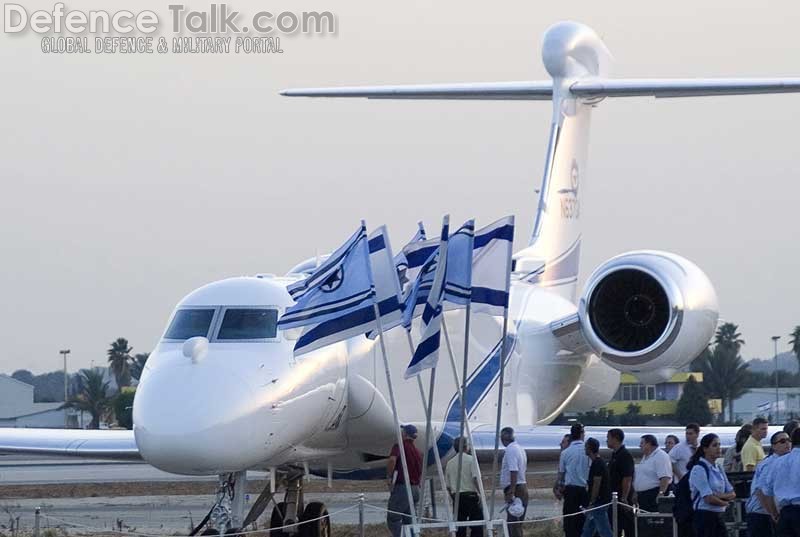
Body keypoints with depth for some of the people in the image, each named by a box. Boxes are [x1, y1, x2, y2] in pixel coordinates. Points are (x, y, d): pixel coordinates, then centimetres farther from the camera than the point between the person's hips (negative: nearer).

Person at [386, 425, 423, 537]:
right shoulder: (417, 452, 16)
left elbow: (392, 460, -27)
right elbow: (420, 474, 20)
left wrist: (389, 476, -15)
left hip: (401, 487, -8)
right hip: (415, 489, 8)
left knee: (393, 519, -6)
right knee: (407, 520, 13)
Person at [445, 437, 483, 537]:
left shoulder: (450, 463, 11)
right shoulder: (470, 459, -4)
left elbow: (448, 486, 13)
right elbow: (475, 478, -15)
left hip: (456, 496, 5)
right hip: (470, 495, -5)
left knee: (460, 528, 6)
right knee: (477, 527, -2)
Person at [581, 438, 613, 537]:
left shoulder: (597, 464, -17)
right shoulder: (598, 463, 14)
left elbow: (596, 484, -21)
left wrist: (591, 503, -19)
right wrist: (591, 503, 23)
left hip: (599, 502, -10)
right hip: (599, 502, 10)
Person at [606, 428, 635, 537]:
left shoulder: (625, 455, -14)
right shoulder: (614, 455, 16)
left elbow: (627, 478, -20)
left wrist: (624, 498, -22)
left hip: (623, 498, -10)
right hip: (615, 498, 10)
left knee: (628, 528, -6)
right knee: (615, 528, 10)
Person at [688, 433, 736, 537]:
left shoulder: (718, 469, 13)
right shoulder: (699, 469, -11)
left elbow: (732, 494, 10)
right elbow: (709, 499, -18)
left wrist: (720, 496, -11)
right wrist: (725, 502, 0)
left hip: (718, 516, 8)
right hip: (704, 516, -8)